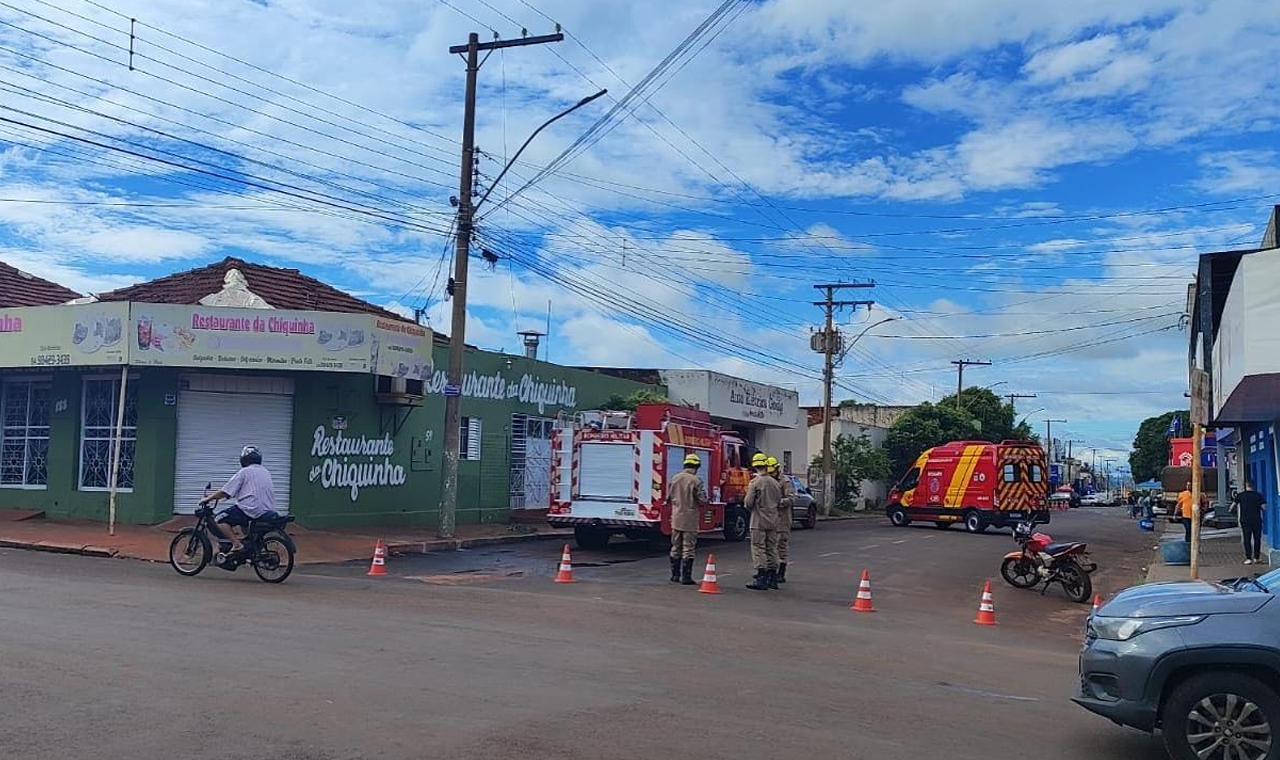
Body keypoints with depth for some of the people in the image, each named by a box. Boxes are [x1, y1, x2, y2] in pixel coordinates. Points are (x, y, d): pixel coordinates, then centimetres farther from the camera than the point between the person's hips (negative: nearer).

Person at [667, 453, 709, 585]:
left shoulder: (675, 478, 2)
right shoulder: (696, 481, -13)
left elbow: (668, 498, 9)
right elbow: (702, 501, -12)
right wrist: (705, 496, 8)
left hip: (676, 518, 5)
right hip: (690, 519, -5)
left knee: (676, 548, 14)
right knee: (688, 549, 1)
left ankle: (675, 575, 20)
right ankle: (686, 577, 1)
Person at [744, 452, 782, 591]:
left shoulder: (755, 482, -12)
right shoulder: (775, 483, 6)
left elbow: (748, 502, -14)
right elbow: (779, 501, 12)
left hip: (759, 521, -6)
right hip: (773, 521, 6)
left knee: (759, 549, -2)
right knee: (772, 549, 12)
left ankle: (761, 578, -6)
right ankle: (772, 578, 16)